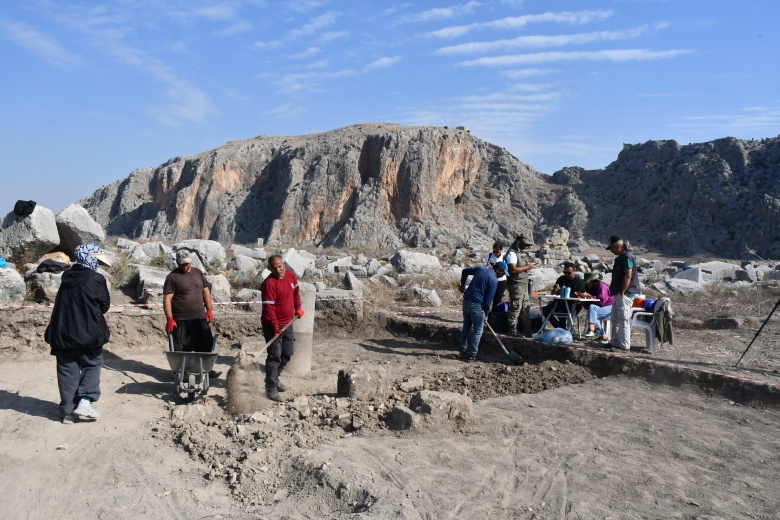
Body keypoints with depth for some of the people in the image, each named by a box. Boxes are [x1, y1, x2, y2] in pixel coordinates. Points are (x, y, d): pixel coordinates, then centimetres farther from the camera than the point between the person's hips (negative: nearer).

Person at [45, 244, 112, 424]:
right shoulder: (96, 279, -10)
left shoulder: (66, 278, 8)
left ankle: (67, 411, 13)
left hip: (63, 333, 5)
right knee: (92, 365, 12)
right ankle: (85, 400, -3)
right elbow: (104, 306, -2)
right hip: (88, 333, -5)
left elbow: (63, 305, 17)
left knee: (67, 372, 9)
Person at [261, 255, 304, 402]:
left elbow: (295, 292, 20)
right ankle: (271, 387, 3)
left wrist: (298, 308, 12)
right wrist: (275, 326, -29)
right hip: (273, 326, -8)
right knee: (275, 355, -6)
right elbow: (268, 307, -25)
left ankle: (274, 377, 35)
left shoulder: (290, 275, 2)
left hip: (287, 323, 8)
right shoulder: (269, 283, -21)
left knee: (288, 353, 17)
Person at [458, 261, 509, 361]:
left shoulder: (481, 269, 8)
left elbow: (465, 271, 19)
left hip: (466, 300, 7)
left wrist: (462, 285, 28)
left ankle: (463, 351, 26)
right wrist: (486, 314, 1)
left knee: (466, 328, 18)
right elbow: (488, 300, -10)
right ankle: (472, 355, 7)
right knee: (478, 331, 6)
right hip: (476, 305, -7)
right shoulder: (494, 280, -10)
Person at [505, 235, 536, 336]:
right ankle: (513, 330, 1)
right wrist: (526, 267, -14)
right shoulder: (512, 253, -13)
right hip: (516, 285, -11)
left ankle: (527, 330, 19)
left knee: (526, 307, 13)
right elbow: (513, 269, -23)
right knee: (515, 308, -6)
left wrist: (527, 266, 8)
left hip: (523, 285, 11)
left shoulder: (516, 253, 19)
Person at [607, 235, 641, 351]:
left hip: (625, 294, -11)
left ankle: (624, 345, -5)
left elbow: (628, 276, -21)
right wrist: (612, 288, 16)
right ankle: (614, 342, 22)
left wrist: (622, 292, -20)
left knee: (623, 319, -8)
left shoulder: (627, 257, -15)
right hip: (619, 294, 11)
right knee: (614, 319, 15)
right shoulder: (621, 257, 17)